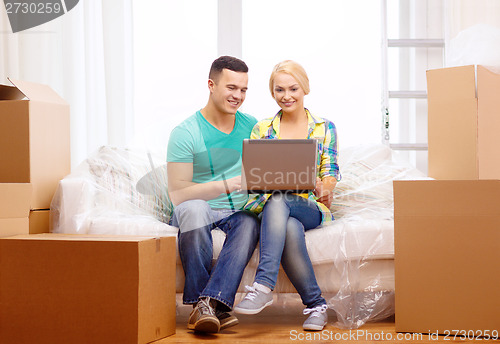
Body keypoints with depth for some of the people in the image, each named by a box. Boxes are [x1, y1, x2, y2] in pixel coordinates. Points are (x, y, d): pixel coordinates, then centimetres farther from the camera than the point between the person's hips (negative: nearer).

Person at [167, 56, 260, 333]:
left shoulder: (251, 126, 8)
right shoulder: (185, 133, -8)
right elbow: (178, 194, -16)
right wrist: (229, 185, -26)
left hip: (238, 211, 3)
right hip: (198, 214, -3)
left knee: (249, 223, -33)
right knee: (194, 208, -39)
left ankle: (209, 303, -44)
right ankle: (206, 306, -35)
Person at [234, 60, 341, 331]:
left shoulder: (325, 128, 13)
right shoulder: (261, 130, 16)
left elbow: (330, 175, 5)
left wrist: (322, 187, -20)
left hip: (311, 209, -1)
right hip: (268, 205, 2)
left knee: (278, 200, -38)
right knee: (291, 229, -38)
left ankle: (263, 286, -47)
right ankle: (315, 304, -34)